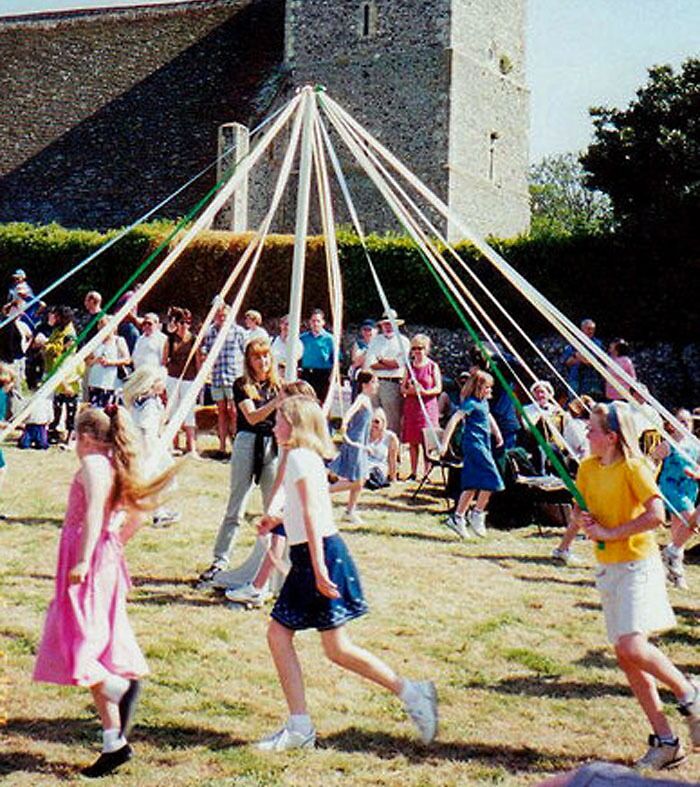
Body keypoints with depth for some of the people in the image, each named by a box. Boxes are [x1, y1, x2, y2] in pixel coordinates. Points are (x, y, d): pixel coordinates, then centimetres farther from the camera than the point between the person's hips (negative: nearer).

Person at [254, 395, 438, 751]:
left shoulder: (299, 458, -13)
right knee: (278, 633, 7)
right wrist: (278, 520, 35)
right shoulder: (306, 458, 16)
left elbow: (312, 514, -22)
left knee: (337, 648, -5)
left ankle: (411, 692, 4)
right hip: (306, 559, 10)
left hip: (320, 553, -10)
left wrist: (319, 568, -27)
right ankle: (299, 727, 9)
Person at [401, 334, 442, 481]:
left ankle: (427, 473, 3)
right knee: (412, 441, 5)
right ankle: (413, 473, 13)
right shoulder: (409, 366, 10)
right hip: (411, 406, 3)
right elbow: (402, 387, 10)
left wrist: (424, 391, -19)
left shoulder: (432, 366, 0)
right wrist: (409, 390, -12)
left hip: (427, 406, -3)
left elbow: (438, 388, -3)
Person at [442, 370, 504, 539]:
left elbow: (489, 417, 35)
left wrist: (497, 433, 28)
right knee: (491, 478, -11)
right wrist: (445, 442, -26)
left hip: (482, 444, 9)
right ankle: (477, 514, -2)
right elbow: (454, 419, -21)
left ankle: (457, 518, 10)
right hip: (474, 444, -9)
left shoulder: (483, 402, 15)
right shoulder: (471, 403, -13)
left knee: (472, 484, 9)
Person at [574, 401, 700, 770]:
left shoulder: (633, 467, -13)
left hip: (637, 565, -8)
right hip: (607, 568, 8)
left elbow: (656, 514, -24)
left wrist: (610, 532, -19)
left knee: (631, 645, -22)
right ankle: (665, 741, 10)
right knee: (625, 654, 4)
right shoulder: (588, 468, 9)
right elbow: (580, 507, 21)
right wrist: (583, 519, -2)